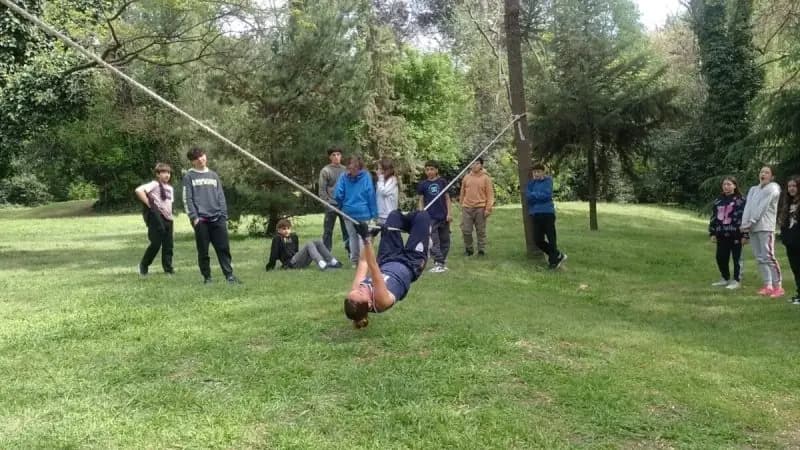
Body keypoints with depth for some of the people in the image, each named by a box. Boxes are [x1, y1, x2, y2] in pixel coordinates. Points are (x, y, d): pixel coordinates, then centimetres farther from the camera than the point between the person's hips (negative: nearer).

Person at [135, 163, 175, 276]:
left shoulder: (170, 188, 18)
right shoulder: (154, 184, -7)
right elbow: (138, 191, -21)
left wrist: (170, 214, 12)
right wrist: (148, 204, -18)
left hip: (168, 219, 7)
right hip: (156, 218, -7)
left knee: (168, 245, 6)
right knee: (156, 243, -6)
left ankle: (168, 268, 14)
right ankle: (143, 265, 11)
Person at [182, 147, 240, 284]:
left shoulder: (214, 175, 17)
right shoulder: (189, 177, 5)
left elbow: (221, 197, 14)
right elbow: (187, 199, -1)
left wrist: (224, 216, 5)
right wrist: (193, 217, -11)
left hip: (217, 218, 3)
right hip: (201, 219, -3)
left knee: (224, 248, -1)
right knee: (203, 251, 1)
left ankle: (229, 275, 1)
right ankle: (207, 277, 10)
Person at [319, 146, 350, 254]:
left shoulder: (345, 170, 8)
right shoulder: (325, 171, -2)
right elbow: (322, 190, -4)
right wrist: (328, 202, -11)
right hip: (331, 205, -3)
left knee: (347, 229, 8)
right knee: (328, 231, 3)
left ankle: (350, 250, 15)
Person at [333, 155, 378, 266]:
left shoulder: (344, 177, -4)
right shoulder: (366, 176, -7)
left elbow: (337, 195, -7)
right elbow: (371, 195, -8)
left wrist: (342, 205, 14)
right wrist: (373, 213, -5)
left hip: (348, 211, 2)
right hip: (363, 212, -2)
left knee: (353, 237, 14)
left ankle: (354, 261, 22)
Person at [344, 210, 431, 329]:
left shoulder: (355, 294, -27)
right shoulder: (381, 301, -41)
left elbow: (363, 263, -17)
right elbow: (374, 271, -50)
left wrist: (367, 237, -8)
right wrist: (366, 241, -56)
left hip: (388, 263, 5)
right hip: (408, 266, -5)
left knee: (394, 214, 10)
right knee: (422, 215, -1)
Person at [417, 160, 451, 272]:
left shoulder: (442, 182, 3)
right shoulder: (422, 184, 1)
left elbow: (447, 198, 7)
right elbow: (420, 200, 4)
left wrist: (449, 213, 0)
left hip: (443, 217, 2)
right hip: (430, 217, -2)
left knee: (445, 241, 9)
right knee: (434, 242, -6)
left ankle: (443, 261, 21)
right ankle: (439, 263, -2)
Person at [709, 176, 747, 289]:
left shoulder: (740, 200, -5)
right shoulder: (718, 200, 13)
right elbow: (714, 217, 16)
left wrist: (745, 235, -13)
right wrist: (712, 233, 12)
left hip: (735, 234, -6)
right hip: (722, 235, 6)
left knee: (736, 258, 3)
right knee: (721, 257, 9)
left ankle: (736, 280, 13)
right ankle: (725, 279, 25)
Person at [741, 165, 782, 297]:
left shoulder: (773, 188, 1)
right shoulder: (753, 189, 20)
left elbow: (763, 207, -8)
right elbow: (748, 207, 9)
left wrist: (751, 222, -13)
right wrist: (744, 224, -5)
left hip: (765, 227, -6)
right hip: (752, 227, 6)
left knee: (768, 257, -13)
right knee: (760, 258, 5)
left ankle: (778, 286, -10)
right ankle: (768, 286, 8)